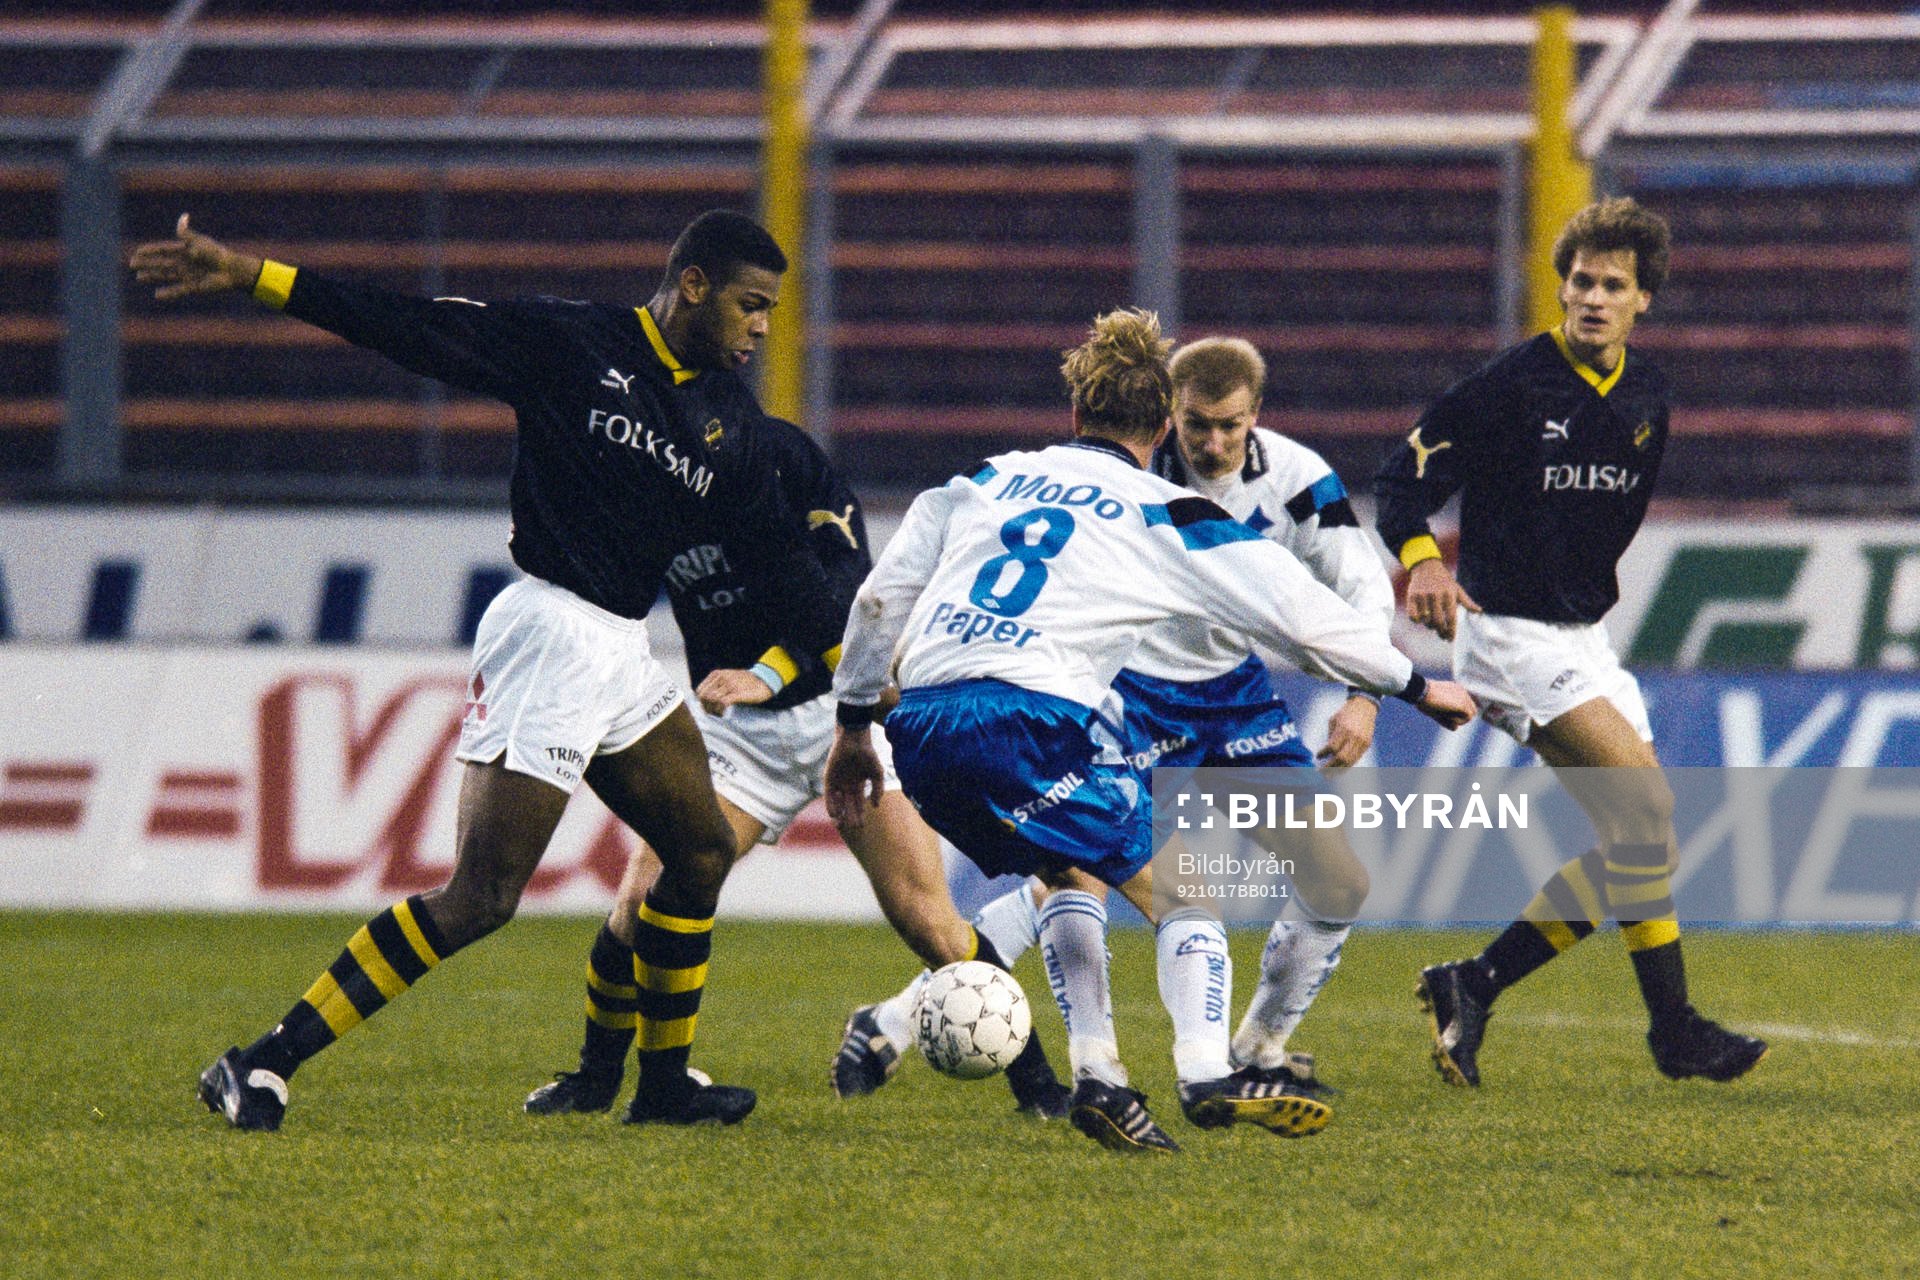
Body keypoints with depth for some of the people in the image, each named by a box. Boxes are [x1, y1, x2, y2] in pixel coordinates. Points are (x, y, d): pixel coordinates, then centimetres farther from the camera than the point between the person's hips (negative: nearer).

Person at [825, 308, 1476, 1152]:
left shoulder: (983, 483, 22)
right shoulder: (1167, 518, 10)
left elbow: (882, 597, 19)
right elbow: (1304, 616, 11)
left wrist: (854, 723, 29)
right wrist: (1414, 685, 22)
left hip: (919, 725, 5)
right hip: (1032, 719, -5)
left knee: (1067, 872, 26)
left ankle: (1095, 1074, 13)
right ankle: (1208, 1074, -3)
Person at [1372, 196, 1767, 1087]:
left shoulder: (1646, 399, 8)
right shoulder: (1515, 383, -13)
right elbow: (1406, 475, -13)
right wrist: (1422, 560, -30)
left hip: (1582, 636, 8)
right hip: (1510, 637, -8)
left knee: (1632, 846, 2)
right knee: (1644, 799, -20)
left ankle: (1472, 987, 10)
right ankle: (1674, 1029, -16)